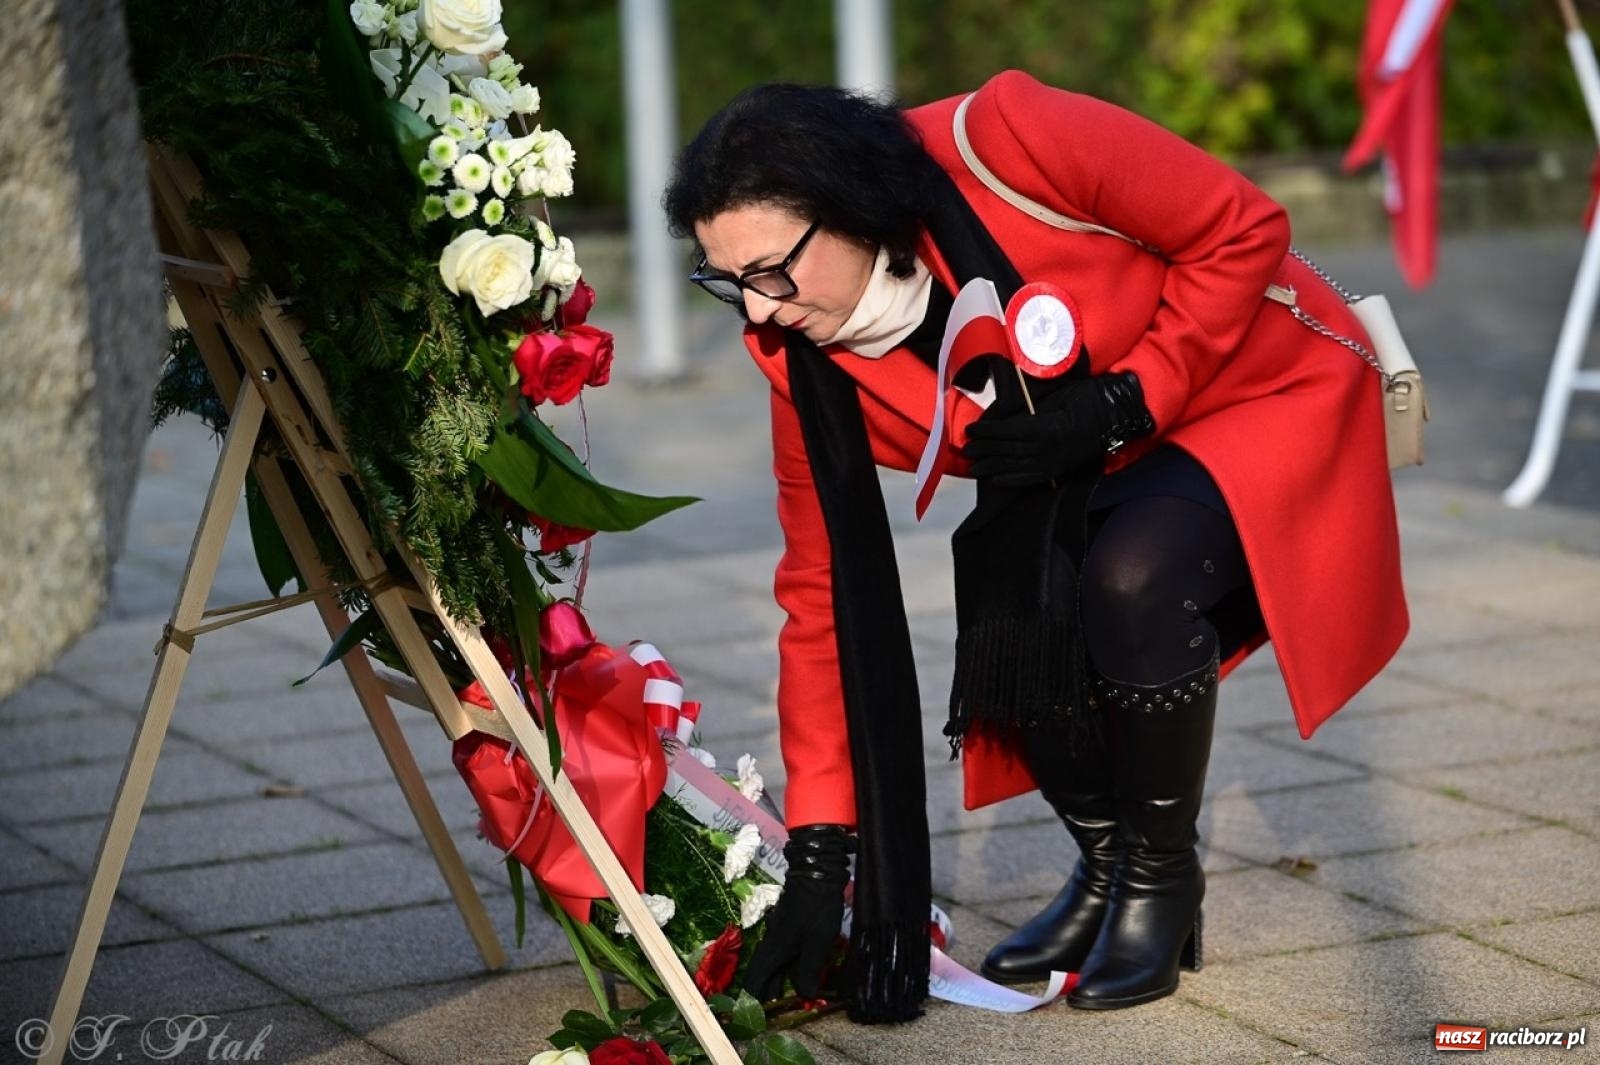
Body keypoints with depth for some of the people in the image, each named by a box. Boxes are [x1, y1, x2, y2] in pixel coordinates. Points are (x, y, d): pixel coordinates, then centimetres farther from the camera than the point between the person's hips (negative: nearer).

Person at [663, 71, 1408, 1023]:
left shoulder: (1005, 143, -32)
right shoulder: (807, 364, -16)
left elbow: (1242, 229, -21)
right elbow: (824, 593, -10)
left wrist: (1125, 402, -28)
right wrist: (818, 856, -12)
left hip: (1269, 391, -5)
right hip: (1086, 473, 5)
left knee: (1133, 576, -31)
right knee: (1004, 615, -22)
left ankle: (1164, 882, -7)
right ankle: (1107, 866, 6)